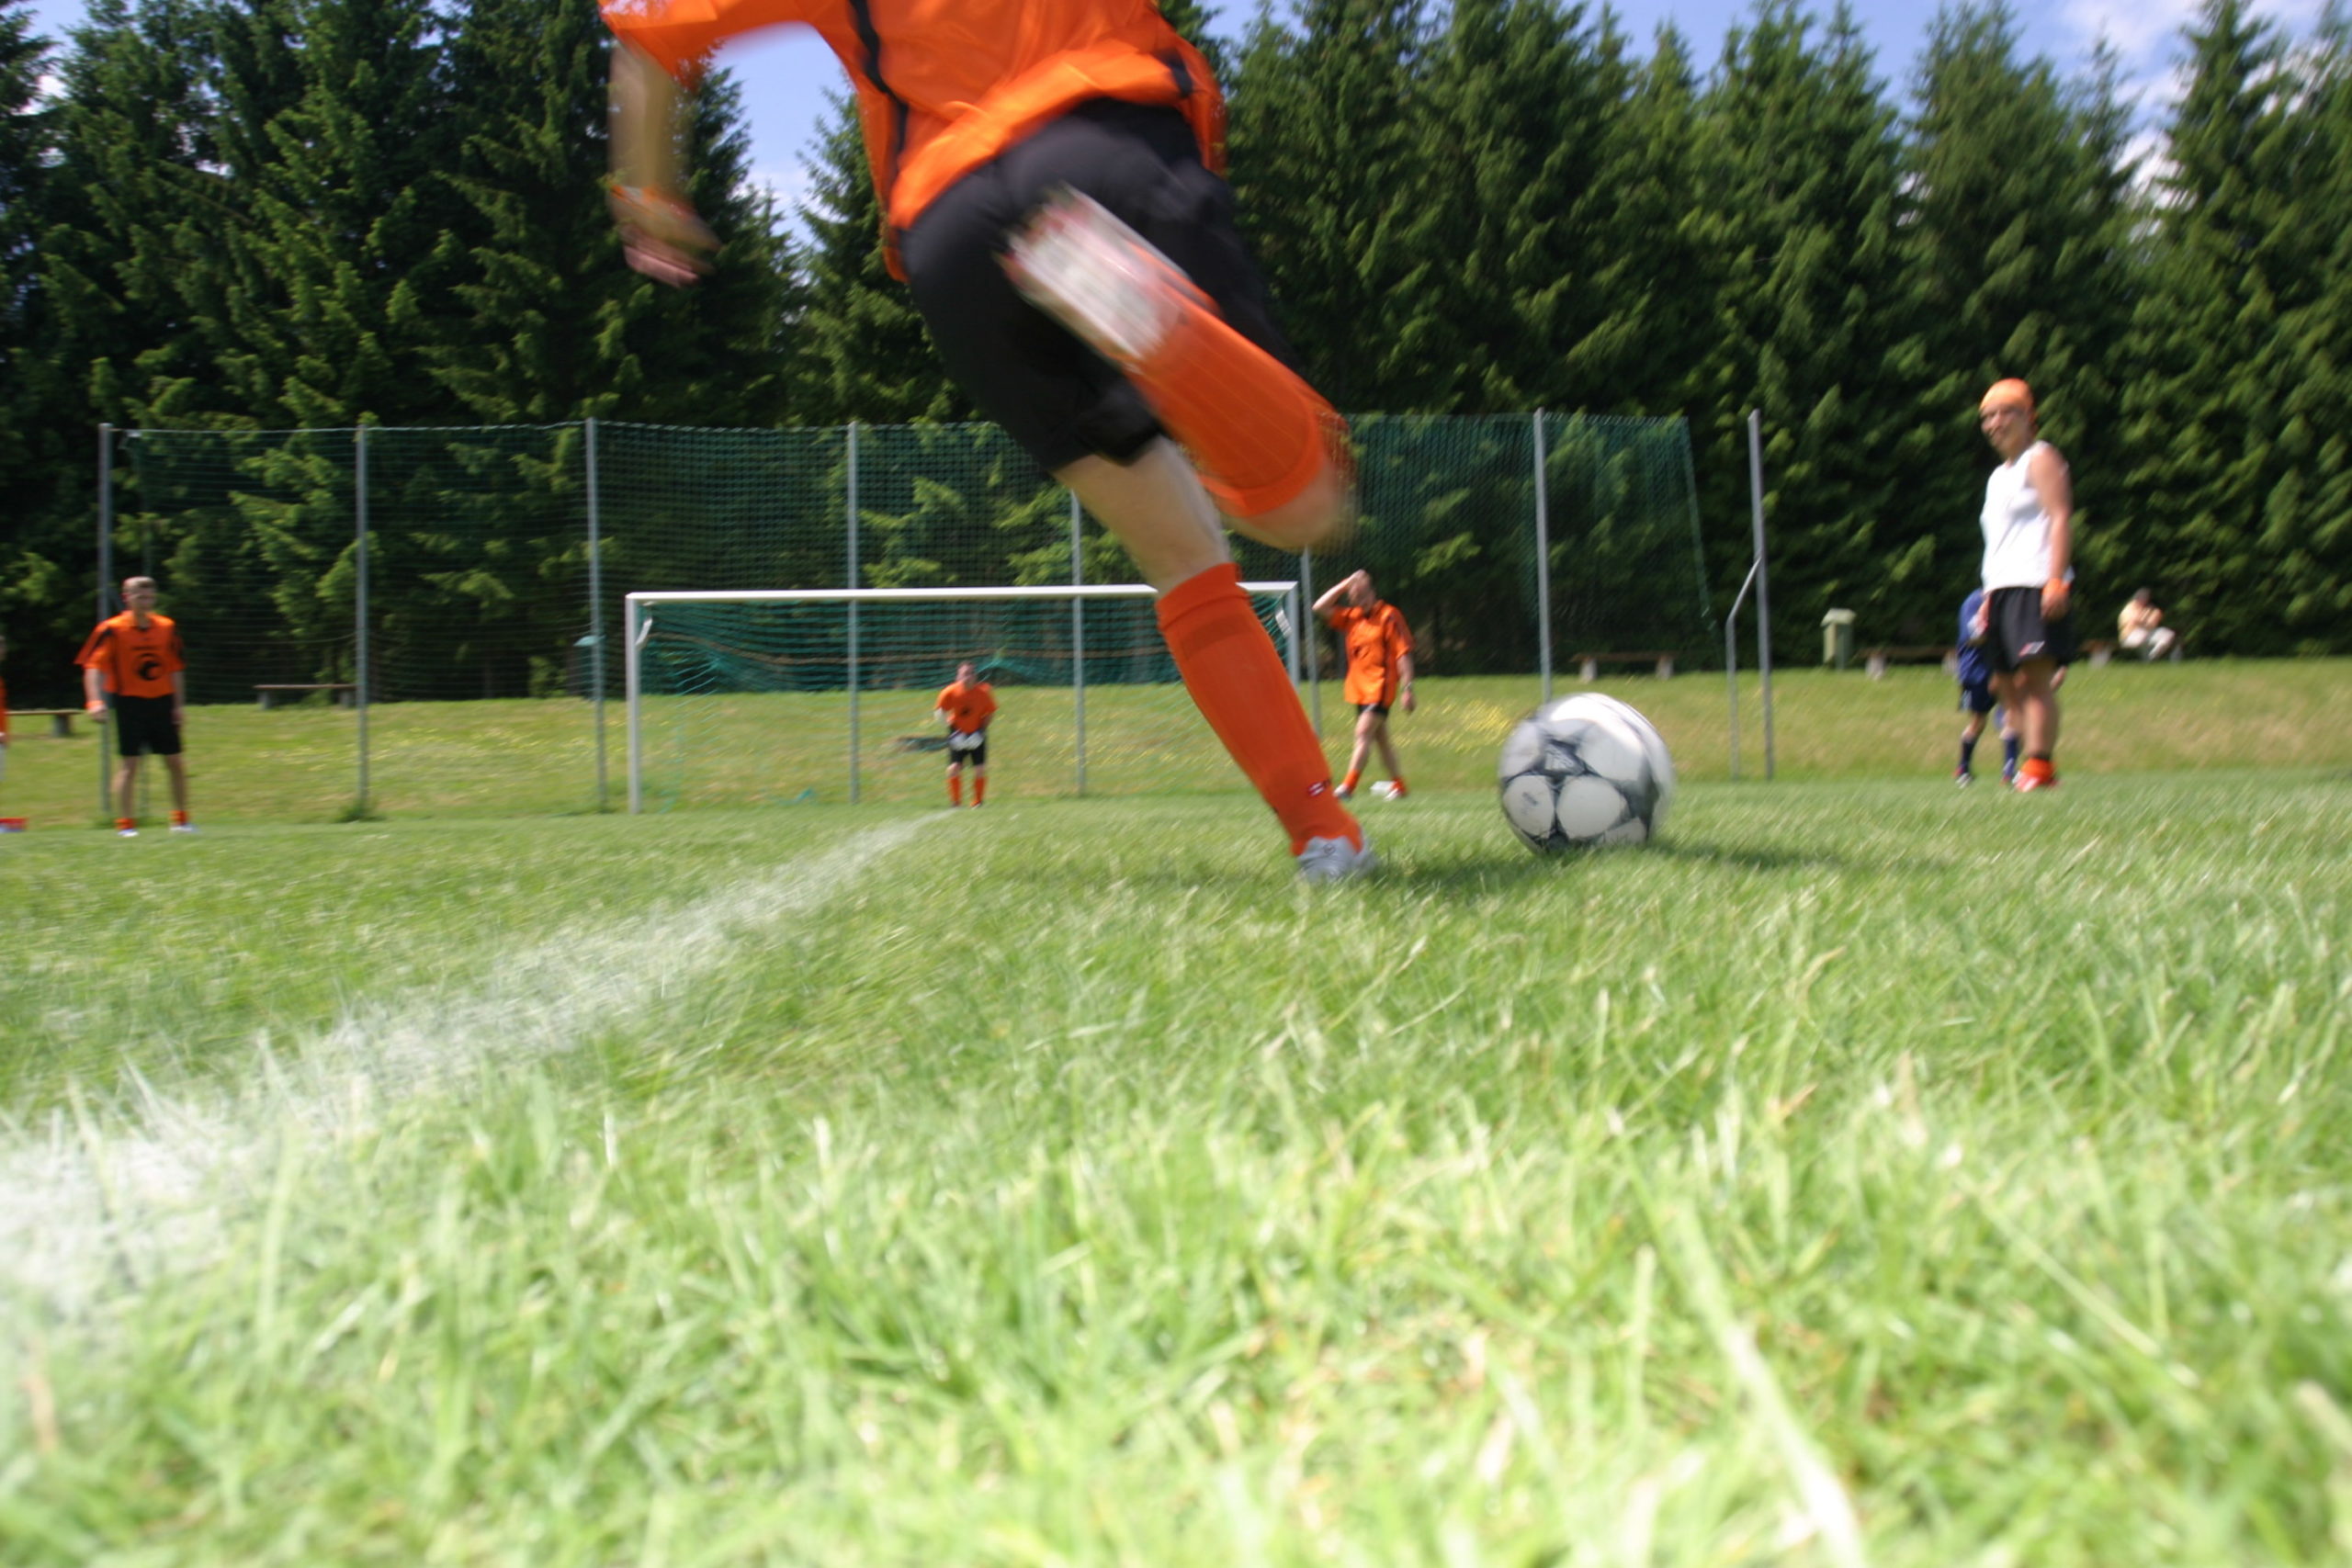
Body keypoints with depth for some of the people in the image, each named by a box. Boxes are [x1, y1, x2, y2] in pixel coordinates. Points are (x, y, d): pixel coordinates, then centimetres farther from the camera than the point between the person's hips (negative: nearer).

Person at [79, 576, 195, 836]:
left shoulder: (166, 627, 5)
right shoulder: (112, 630, -8)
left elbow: (176, 668, 11)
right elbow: (94, 666, -13)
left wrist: (179, 705, 8)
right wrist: (96, 701, -25)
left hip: (162, 701, 4)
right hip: (129, 701, -4)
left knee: (175, 762, 5)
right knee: (130, 763, -4)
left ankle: (181, 820, 17)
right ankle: (125, 824, 2)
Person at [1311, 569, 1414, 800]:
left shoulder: (1388, 616, -8)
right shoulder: (1351, 617, 11)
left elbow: (1403, 653, -10)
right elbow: (1320, 607, 7)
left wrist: (1407, 688, -15)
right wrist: (1345, 584, 3)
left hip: (1380, 687, -7)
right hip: (1360, 688, 7)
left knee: (1363, 732, -16)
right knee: (1380, 737, 13)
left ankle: (1347, 787, -21)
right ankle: (1398, 785, 22)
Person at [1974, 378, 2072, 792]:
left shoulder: (2040, 459, 0)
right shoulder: (1998, 475, 26)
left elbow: (2060, 518, -12)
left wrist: (2056, 581, -22)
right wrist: (1988, 598, 19)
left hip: (2036, 585, -9)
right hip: (2002, 588, 9)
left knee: (2034, 677, -16)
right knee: (2005, 682, 6)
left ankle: (2040, 766, -19)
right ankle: (2037, 763, 10)